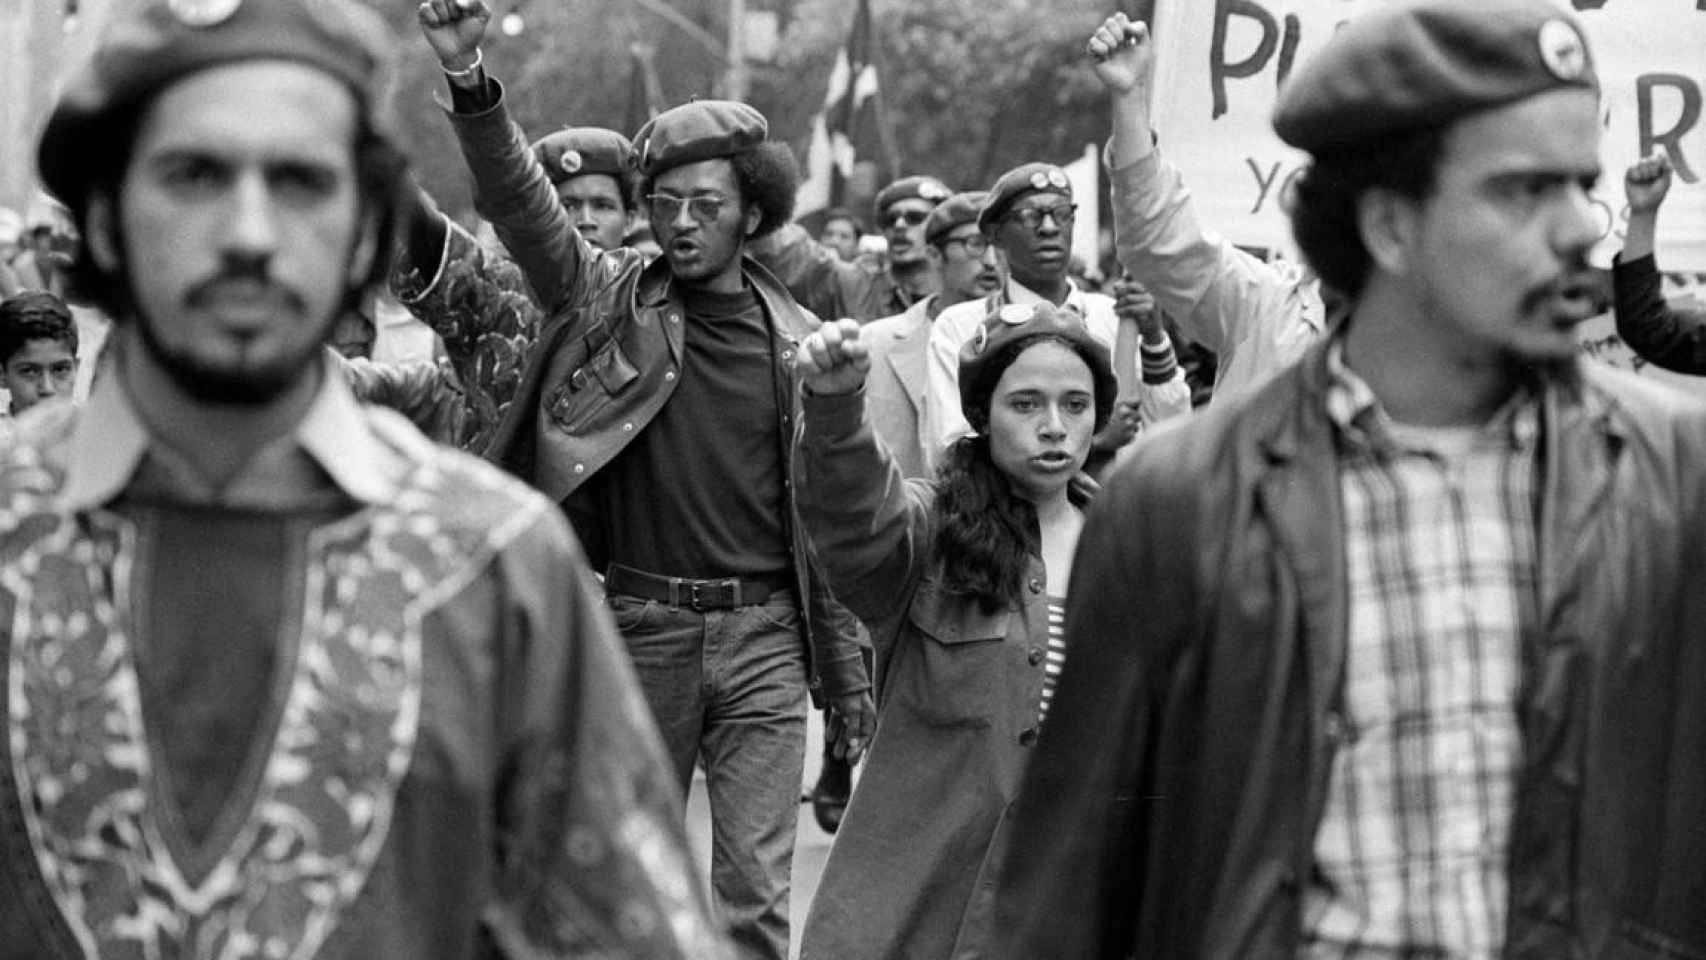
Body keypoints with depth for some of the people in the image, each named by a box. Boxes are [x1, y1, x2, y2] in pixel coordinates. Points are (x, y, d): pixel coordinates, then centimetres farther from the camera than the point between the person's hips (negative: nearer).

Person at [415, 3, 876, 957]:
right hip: (640, 627, 0)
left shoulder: (796, 340, 4)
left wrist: (850, 681, 10)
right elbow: (521, 202, -14)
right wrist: (470, 79, -30)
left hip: (764, 637, 0)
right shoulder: (613, 297, 2)